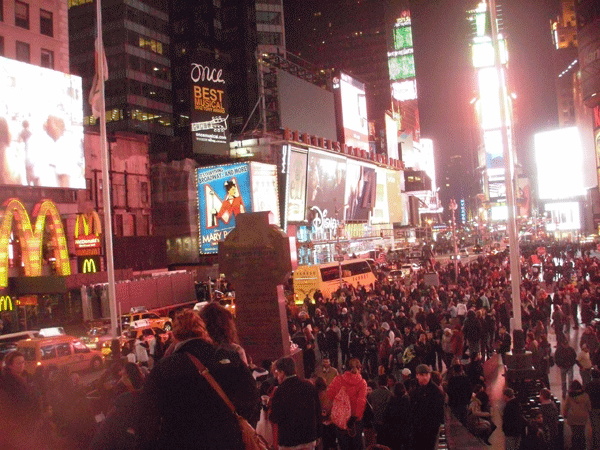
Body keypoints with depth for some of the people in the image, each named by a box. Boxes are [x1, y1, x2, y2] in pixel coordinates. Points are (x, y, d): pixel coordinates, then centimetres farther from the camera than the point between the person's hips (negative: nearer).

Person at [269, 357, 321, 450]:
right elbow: (318, 412, 7)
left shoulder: (280, 391, -16)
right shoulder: (309, 386, 1)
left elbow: (275, 418, -13)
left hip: (289, 442, -5)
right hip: (310, 439, 5)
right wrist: (317, 435, 16)